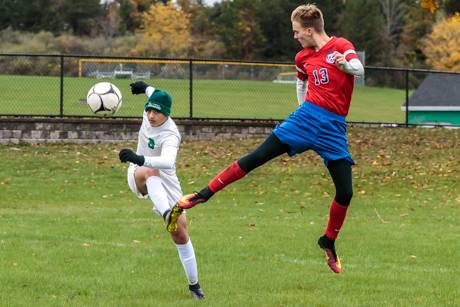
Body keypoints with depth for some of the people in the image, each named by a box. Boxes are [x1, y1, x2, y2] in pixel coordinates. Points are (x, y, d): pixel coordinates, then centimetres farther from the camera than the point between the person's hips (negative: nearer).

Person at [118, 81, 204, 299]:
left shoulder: (170, 135, -29)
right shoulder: (149, 113, -11)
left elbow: (167, 161, -50)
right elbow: (156, 93, 16)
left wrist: (140, 159, -65)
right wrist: (145, 87, 37)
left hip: (165, 182, -4)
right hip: (139, 175, 4)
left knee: (180, 233, -7)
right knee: (150, 173, -37)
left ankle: (194, 284, 7)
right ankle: (167, 215, -64)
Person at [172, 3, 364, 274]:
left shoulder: (341, 46, -5)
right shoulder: (303, 58, 11)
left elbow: (359, 70, -23)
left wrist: (346, 65, -43)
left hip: (334, 128, -3)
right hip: (306, 117, 3)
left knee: (346, 192, -6)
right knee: (257, 158, -6)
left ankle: (329, 242, 16)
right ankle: (206, 193, 1)